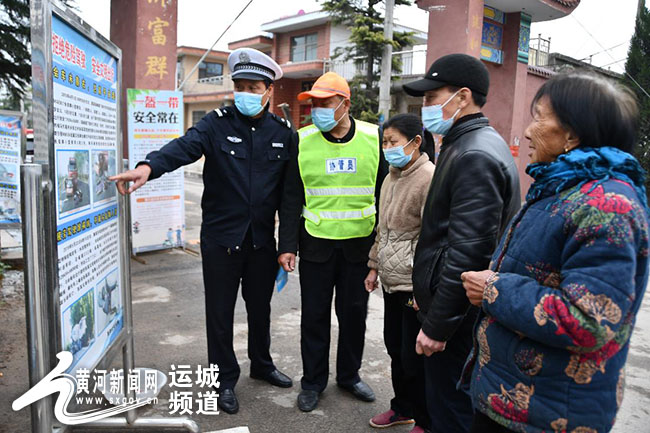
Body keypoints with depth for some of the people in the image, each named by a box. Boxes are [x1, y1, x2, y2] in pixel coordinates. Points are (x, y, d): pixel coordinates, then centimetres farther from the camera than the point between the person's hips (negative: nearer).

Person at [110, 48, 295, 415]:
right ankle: (226, 379, 30)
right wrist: (148, 167, -45)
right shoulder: (217, 123, -6)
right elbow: (184, 147, -25)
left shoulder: (284, 133, 2)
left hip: (262, 240, 2)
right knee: (220, 312, 9)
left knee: (261, 307, 18)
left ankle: (262, 364, 42)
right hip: (221, 239, -2)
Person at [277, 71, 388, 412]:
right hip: (316, 243, 0)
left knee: (354, 312, 13)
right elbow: (291, 198, -2)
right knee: (315, 315, 8)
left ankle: (349, 375, 34)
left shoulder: (373, 138, -3)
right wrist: (287, 246, -7)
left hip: (360, 243, 1)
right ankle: (313, 382, 27)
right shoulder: (303, 141, -4)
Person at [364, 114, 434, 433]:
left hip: (414, 284, -8)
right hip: (392, 281, 8)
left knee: (414, 357, 3)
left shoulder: (428, 177, -15)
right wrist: (375, 266, 18)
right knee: (395, 348, 19)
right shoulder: (391, 177, 12)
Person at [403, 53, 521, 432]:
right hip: (464, 313, 10)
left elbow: (468, 253, -26)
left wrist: (438, 326, -20)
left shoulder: (476, 156, -20)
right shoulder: (474, 145, 13)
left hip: (458, 317, -10)